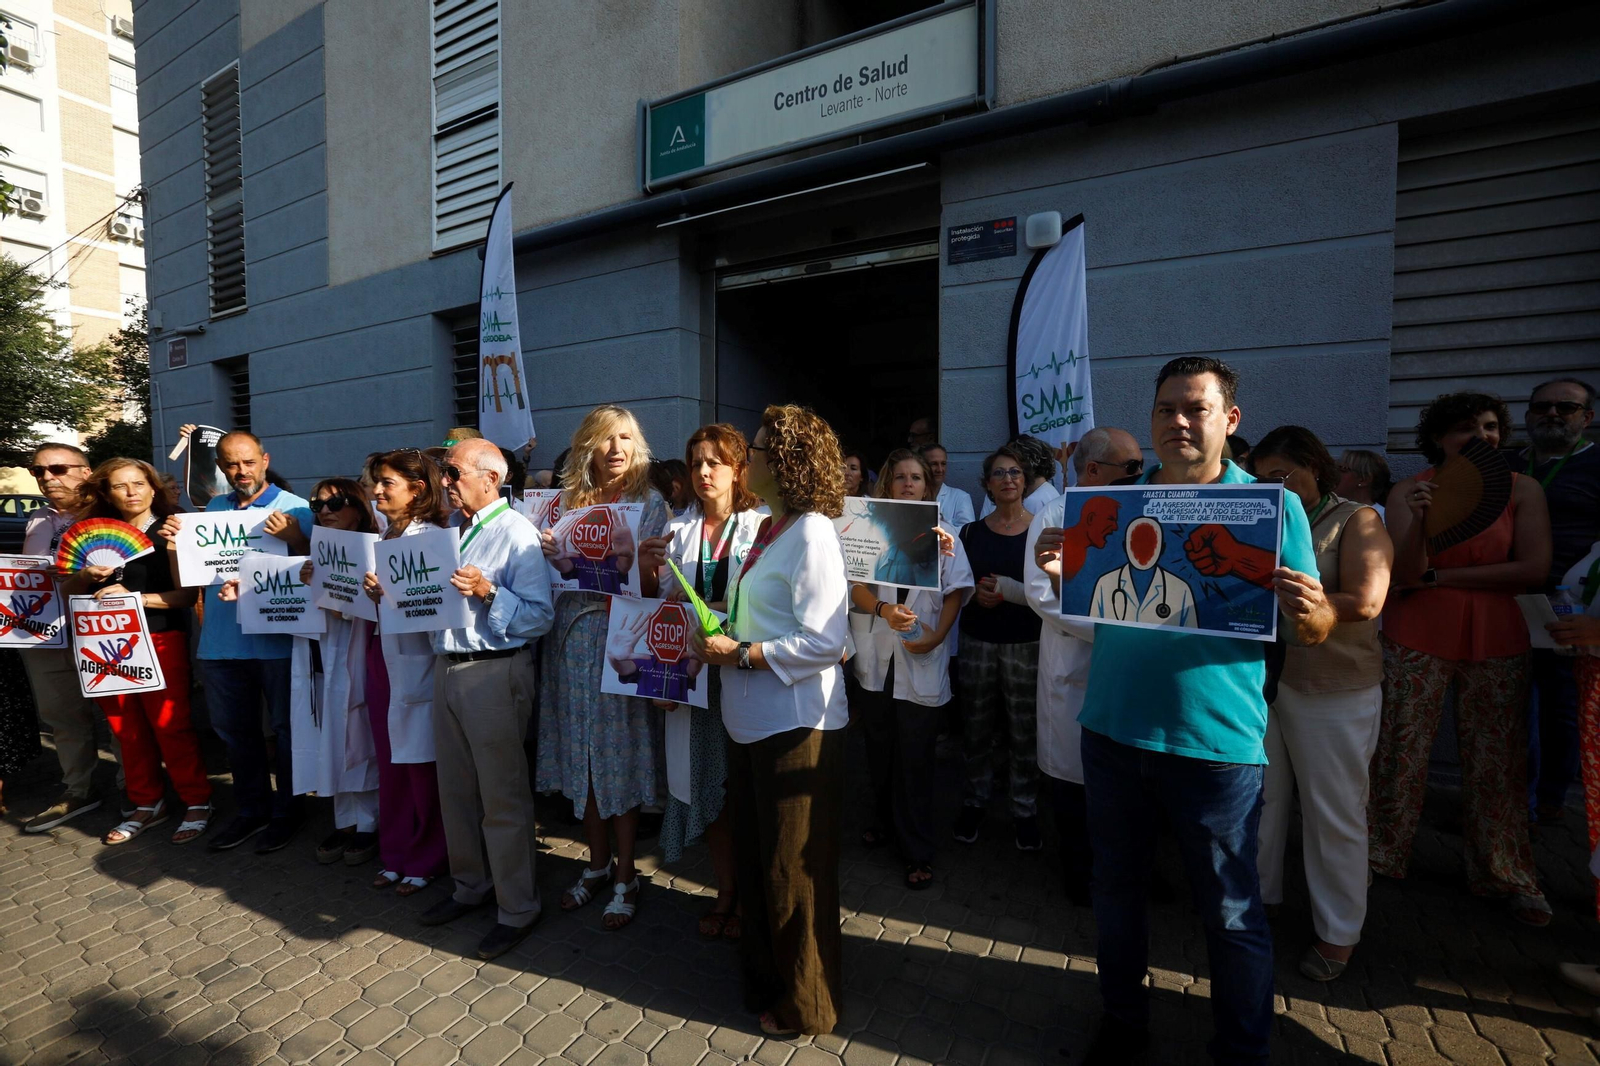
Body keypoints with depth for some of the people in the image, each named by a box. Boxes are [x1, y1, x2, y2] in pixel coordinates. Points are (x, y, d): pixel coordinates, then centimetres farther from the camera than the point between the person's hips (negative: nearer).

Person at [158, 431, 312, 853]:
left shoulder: (294, 508, -5)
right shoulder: (213, 509, 11)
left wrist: (293, 538, -30)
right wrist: (174, 540, -4)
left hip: (276, 639, -6)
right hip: (221, 640, 6)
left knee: (285, 728, 6)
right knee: (234, 730, 16)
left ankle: (286, 811, 21)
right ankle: (251, 809, 32)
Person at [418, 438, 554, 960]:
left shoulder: (516, 533, -12)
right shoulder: (449, 528, 13)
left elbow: (541, 615, -18)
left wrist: (488, 591, -28)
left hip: (495, 671, -8)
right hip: (447, 667, 8)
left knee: (502, 795, 1)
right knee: (455, 789, 18)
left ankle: (517, 909, 17)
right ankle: (470, 886, 38)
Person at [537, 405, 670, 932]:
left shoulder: (651, 503, -2)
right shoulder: (569, 501, 9)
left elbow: (653, 590, -5)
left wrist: (647, 565, -27)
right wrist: (545, 553, -8)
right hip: (571, 638, 4)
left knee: (619, 756, 3)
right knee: (582, 754, 13)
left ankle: (626, 876, 21)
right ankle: (597, 863, 32)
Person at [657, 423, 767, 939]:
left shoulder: (763, 524, -4)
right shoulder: (678, 529, 9)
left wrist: (730, 615, -20)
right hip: (693, 672, 4)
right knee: (708, 781, 12)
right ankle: (724, 892, 32)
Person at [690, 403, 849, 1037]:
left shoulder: (810, 534, -19)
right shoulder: (767, 531, 8)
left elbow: (825, 642, -24)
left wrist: (739, 655, -21)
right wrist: (716, 643, -1)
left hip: (796, 726, -9)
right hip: (752, 722, 9)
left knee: (793, 871, 10)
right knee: (754, 859, 23)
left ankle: (804, 1002, 35)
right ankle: (765, 976, 46)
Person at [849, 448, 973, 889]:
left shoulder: (942, 534, 6)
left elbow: (956, 591, 3)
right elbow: (857, 586, -1)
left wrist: (937, 635, -12)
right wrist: (884, 609, -21)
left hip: (922, 659, -2)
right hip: (877, 654, 2)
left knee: (916, 756, 1)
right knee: (880, 747, 12)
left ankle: (918, 851, 14)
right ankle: (888, 822, 34)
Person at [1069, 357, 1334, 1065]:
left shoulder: (1272, 504, -2)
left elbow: (1313, 631, -2)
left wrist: (1309, 612, -25)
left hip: (1215, 742, -3)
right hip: (1112, 731, 4)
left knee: (1230, 909, 11)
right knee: (1114, 886, 18)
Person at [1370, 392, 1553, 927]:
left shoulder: (1522, 490, 1)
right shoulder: (1407, 492, -3)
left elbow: (1534, 570, -8)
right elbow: (1405, 576, -10)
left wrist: (1437, 576, -9)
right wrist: (1419, 521, -27)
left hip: (1495, 641, 2)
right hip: (1417, 637, -1)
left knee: (1497, 760, 8)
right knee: (1400, 753, 3)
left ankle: (1505, 874, 26)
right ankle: (1379, 857, 18)